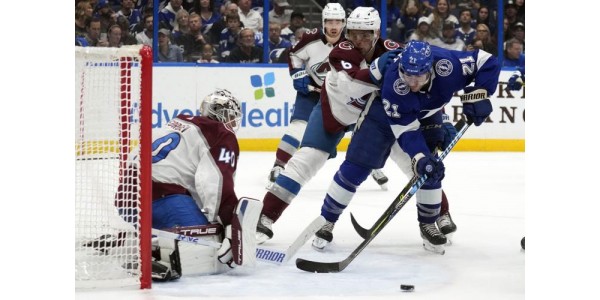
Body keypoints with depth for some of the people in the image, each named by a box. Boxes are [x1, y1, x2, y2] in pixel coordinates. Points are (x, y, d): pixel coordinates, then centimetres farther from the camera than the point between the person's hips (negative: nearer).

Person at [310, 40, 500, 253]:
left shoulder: (446, 64, -37)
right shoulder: (392, 81, -40)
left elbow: (488, 62, -24)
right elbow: (405, 129, -34)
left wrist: (479, 95, -32)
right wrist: (419, 157, -45)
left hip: (426, 115, 3)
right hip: (383, 113, -3)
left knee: (431, 170, -11)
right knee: (355, 168, -7)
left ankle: (428, 225, 10)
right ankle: (326, 220, 5)